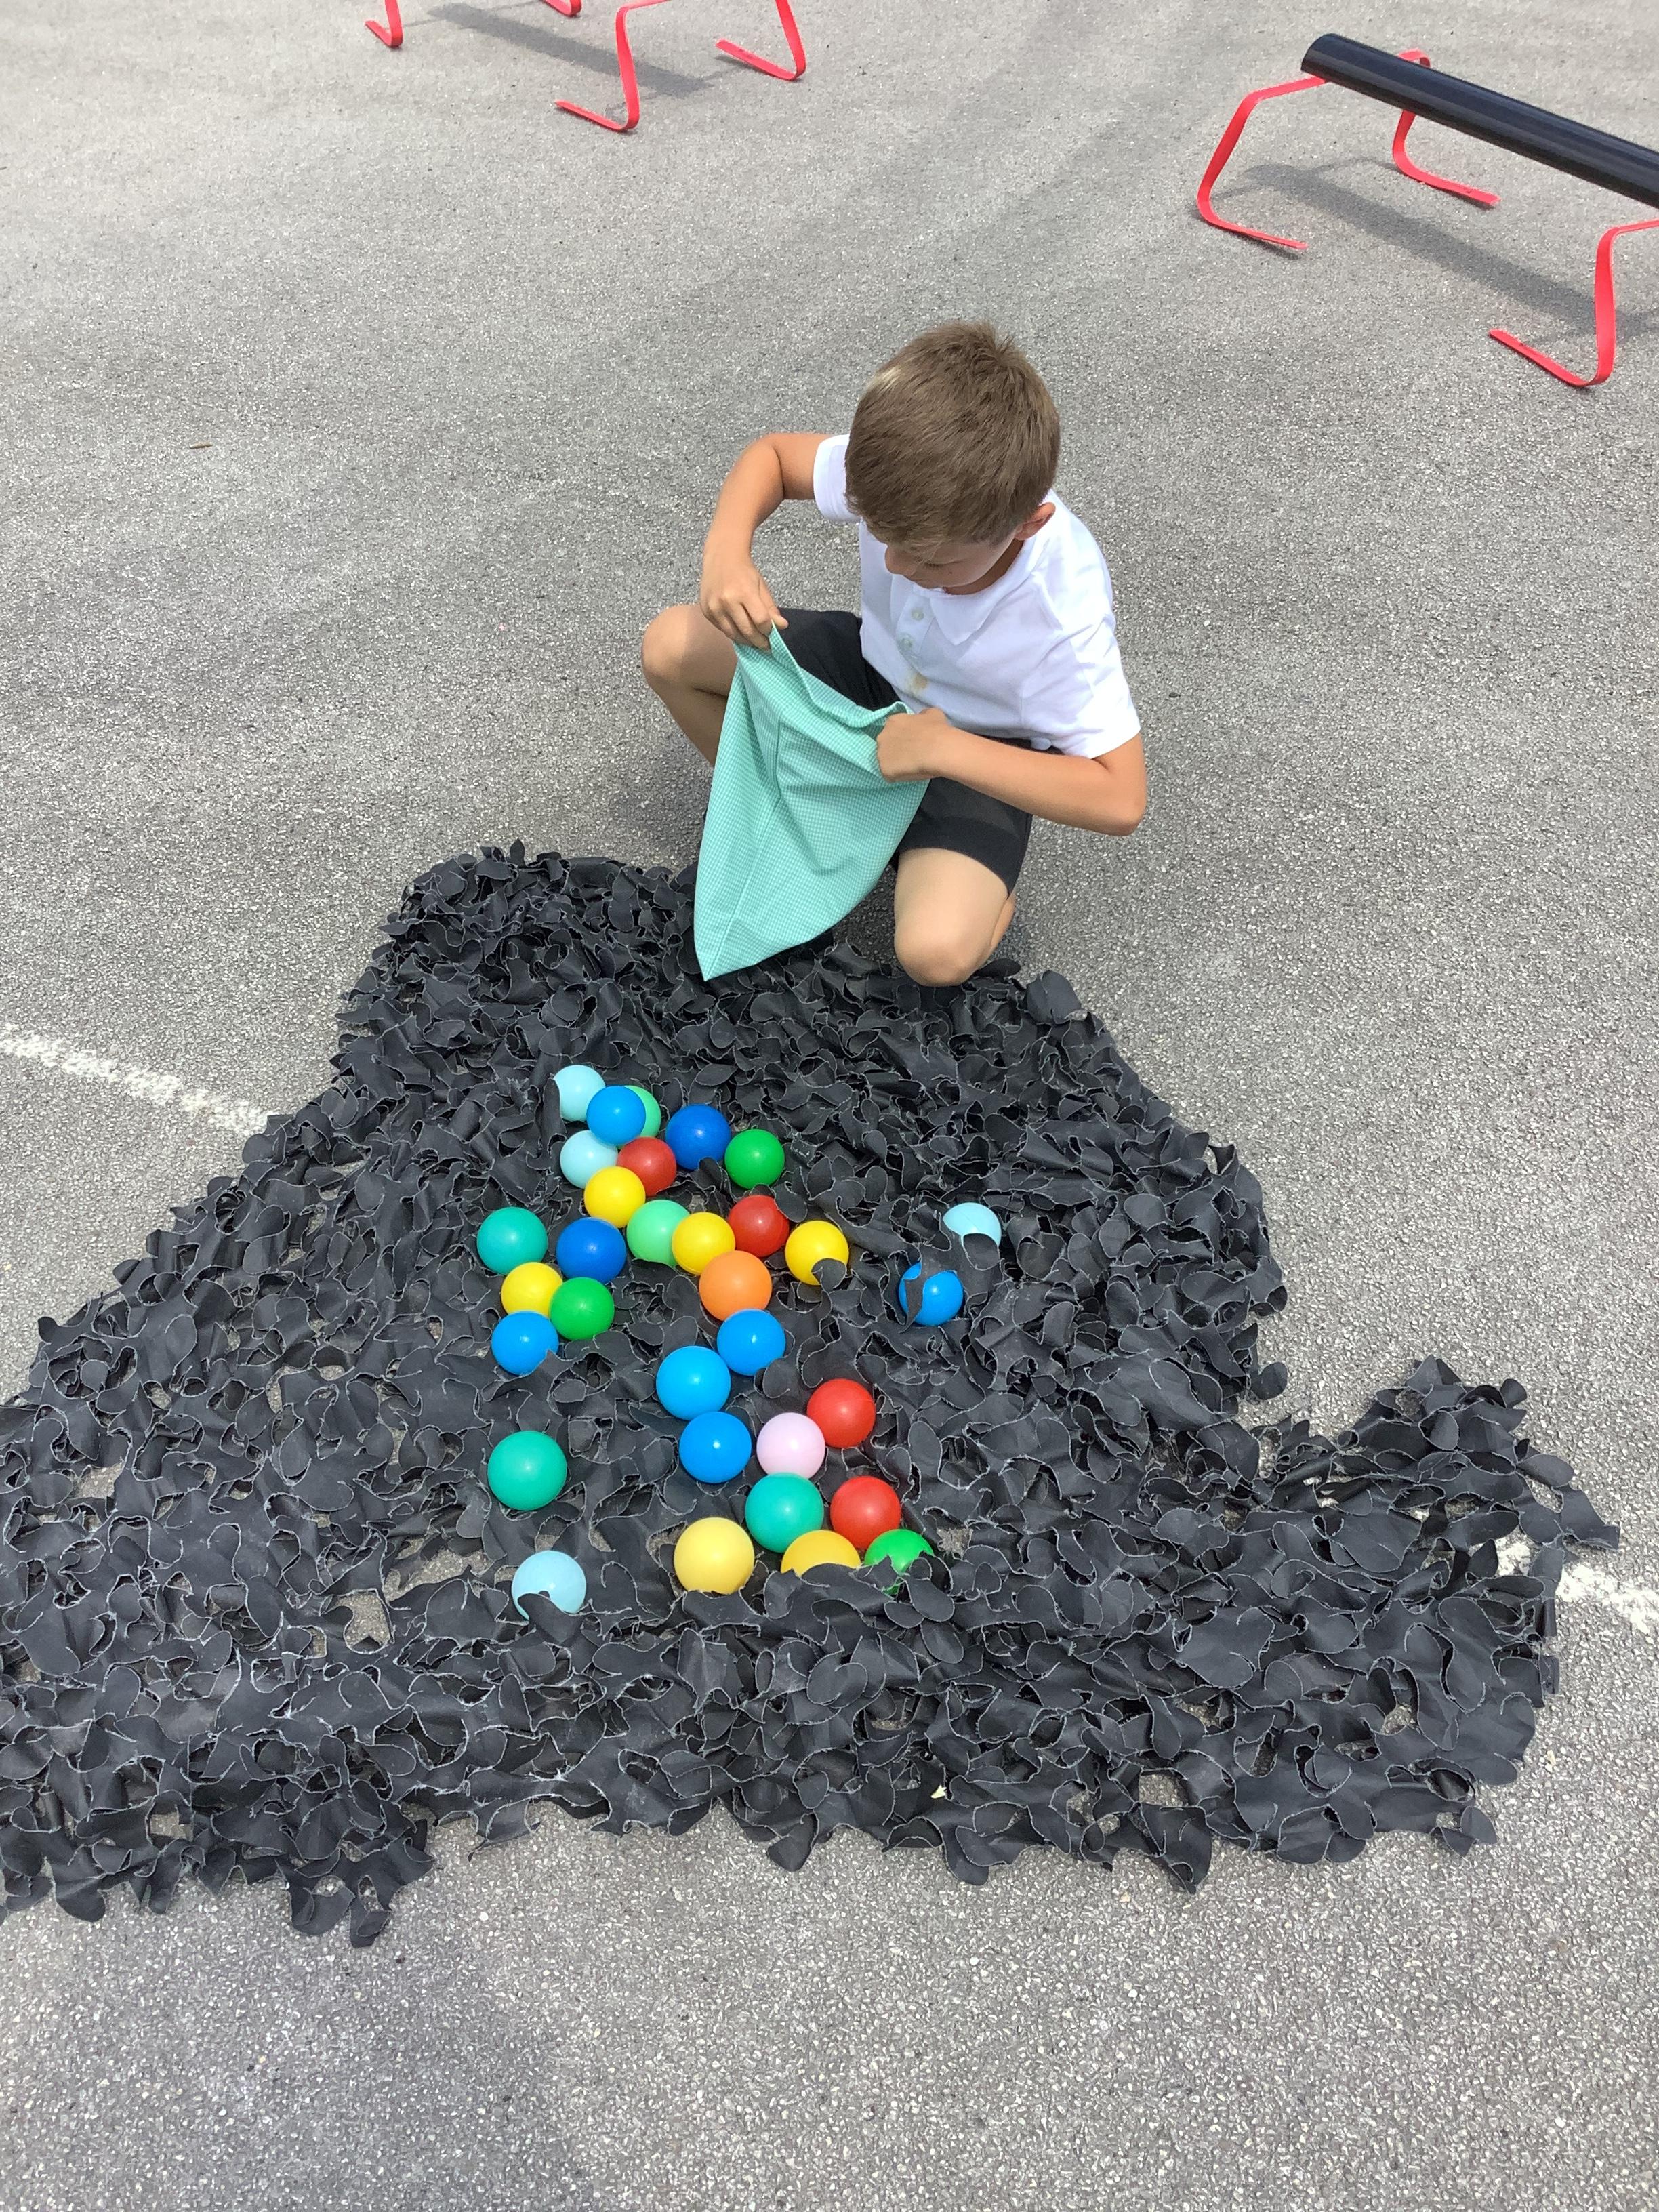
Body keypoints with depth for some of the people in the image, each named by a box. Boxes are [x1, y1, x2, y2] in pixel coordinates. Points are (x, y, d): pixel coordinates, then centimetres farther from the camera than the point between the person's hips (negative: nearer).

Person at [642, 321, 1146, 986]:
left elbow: (1121, 799, -37)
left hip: (975, 749, -5)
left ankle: (986, 891, 5)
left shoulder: (1065, 611, -36)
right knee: (669, 647, -10)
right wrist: (726, 550, -29)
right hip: (878, 665, 5)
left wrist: (943, 749, -40)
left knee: (936, 949, -32)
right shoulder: (896, 473, -26)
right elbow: (773, 453, -6)